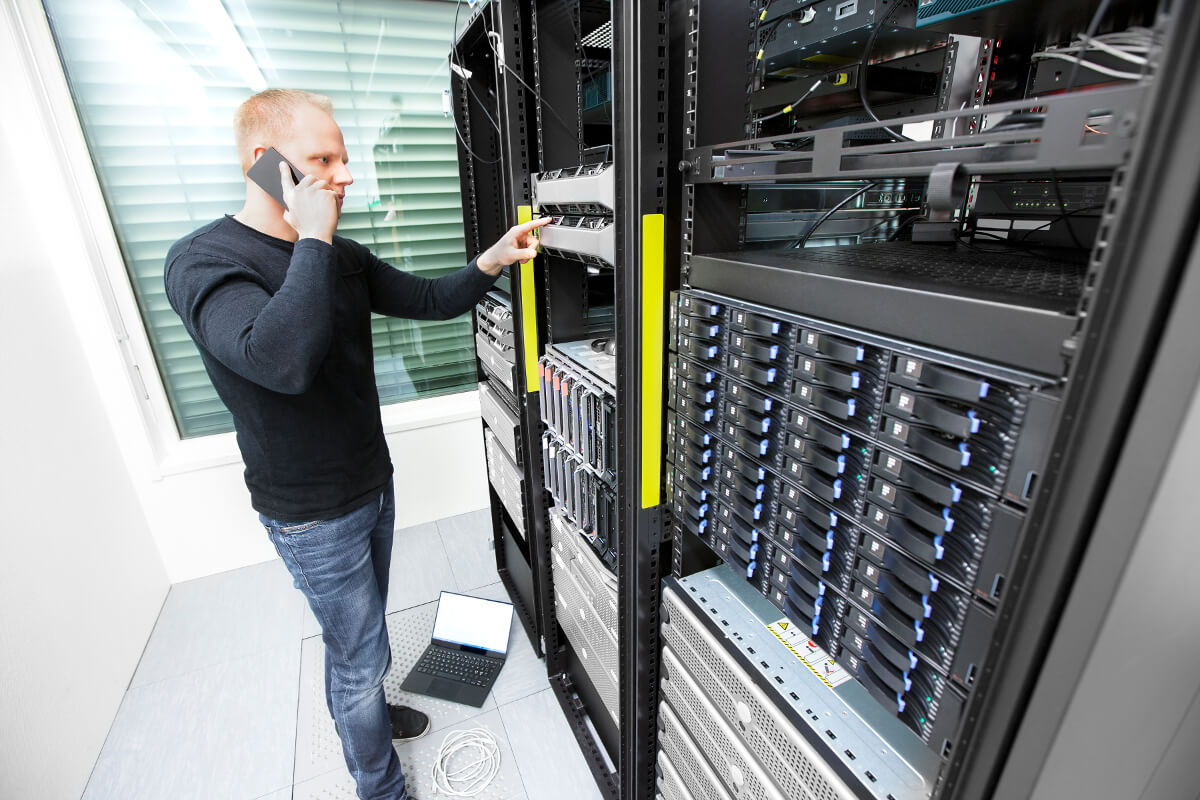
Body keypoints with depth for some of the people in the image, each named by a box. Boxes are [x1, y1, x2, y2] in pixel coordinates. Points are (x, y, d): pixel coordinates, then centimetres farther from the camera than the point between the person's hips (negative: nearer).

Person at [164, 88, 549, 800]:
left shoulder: (342, 258, 3)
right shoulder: (203, 261, -20)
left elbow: (431, 300, 5)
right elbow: (283, 360, -38)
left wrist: (492, 261, -11)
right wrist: (312, 239, -29)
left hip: (373, 486, 7)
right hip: (313, 517, -7)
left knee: (360, 631, 27)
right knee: (363, 652, 10)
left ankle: (361, 711, 55)